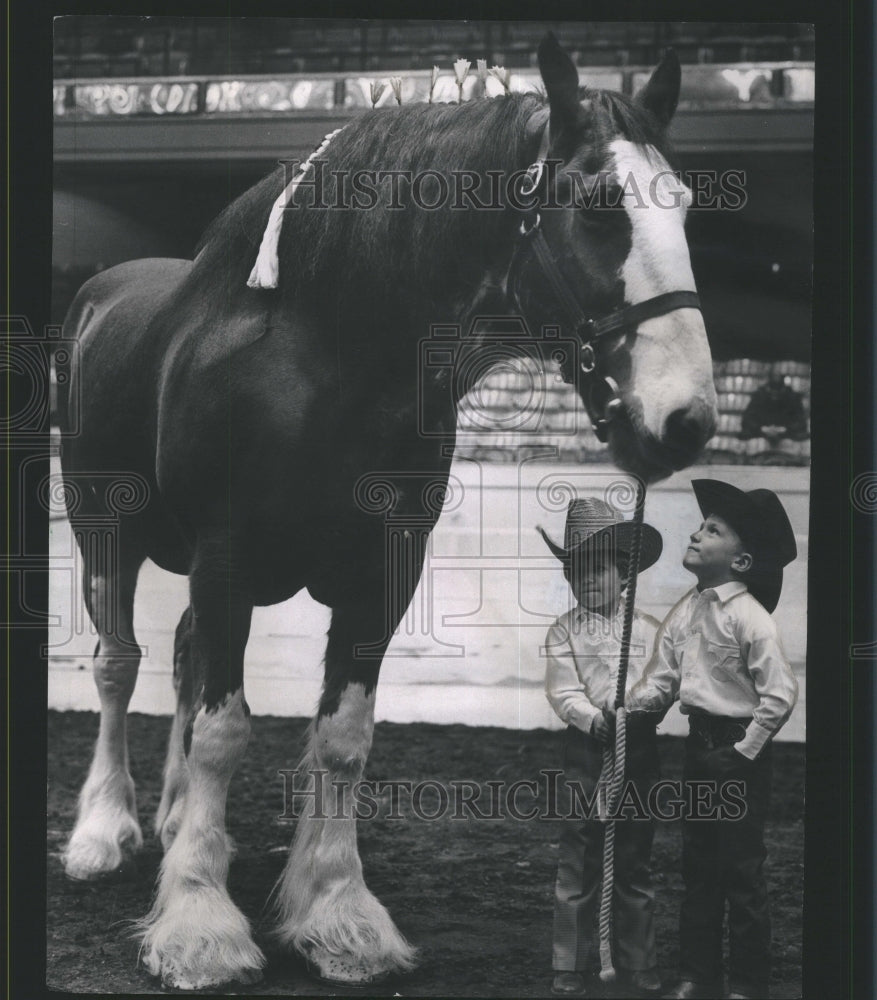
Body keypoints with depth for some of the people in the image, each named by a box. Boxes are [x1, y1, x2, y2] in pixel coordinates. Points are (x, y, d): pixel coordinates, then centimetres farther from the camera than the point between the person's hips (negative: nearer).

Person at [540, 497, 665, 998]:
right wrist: (596, 719, -26)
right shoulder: (564, 632, 1)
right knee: (578, 867, 1)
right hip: (586, 753, -1)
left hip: (639, 751, 1)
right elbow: (564, 693, -8)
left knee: (635, 866, 9)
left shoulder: (648, 629, 5)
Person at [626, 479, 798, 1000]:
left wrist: (744, 752, -16)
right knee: (698, 868, 16)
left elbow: (780, 693, -20)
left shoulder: (749, 617, -18)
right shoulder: (685, 611, 4)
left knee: (742, 875, 3)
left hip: (739, 752, -8)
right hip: (699, 744, 8)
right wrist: (627, 712, -9)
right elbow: (661, 678, 6)